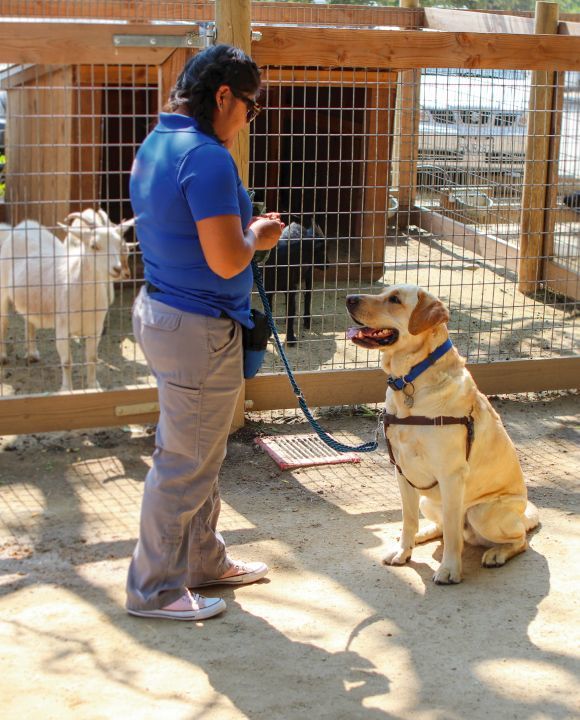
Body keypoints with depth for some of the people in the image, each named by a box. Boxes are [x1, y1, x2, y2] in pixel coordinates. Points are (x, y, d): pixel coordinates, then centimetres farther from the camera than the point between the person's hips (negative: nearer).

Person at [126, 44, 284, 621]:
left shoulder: (155, 146, 10)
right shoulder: (206, 158, -21)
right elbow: (226, 261, -25)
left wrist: (244, 227, 10)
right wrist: (257, 236, -5)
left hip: (160, 310, 10)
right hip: (200, 329, -10)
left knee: (200, 456, 22)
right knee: (184, 465, 3)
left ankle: (203, 561, 36)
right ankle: (153, 590, 16)